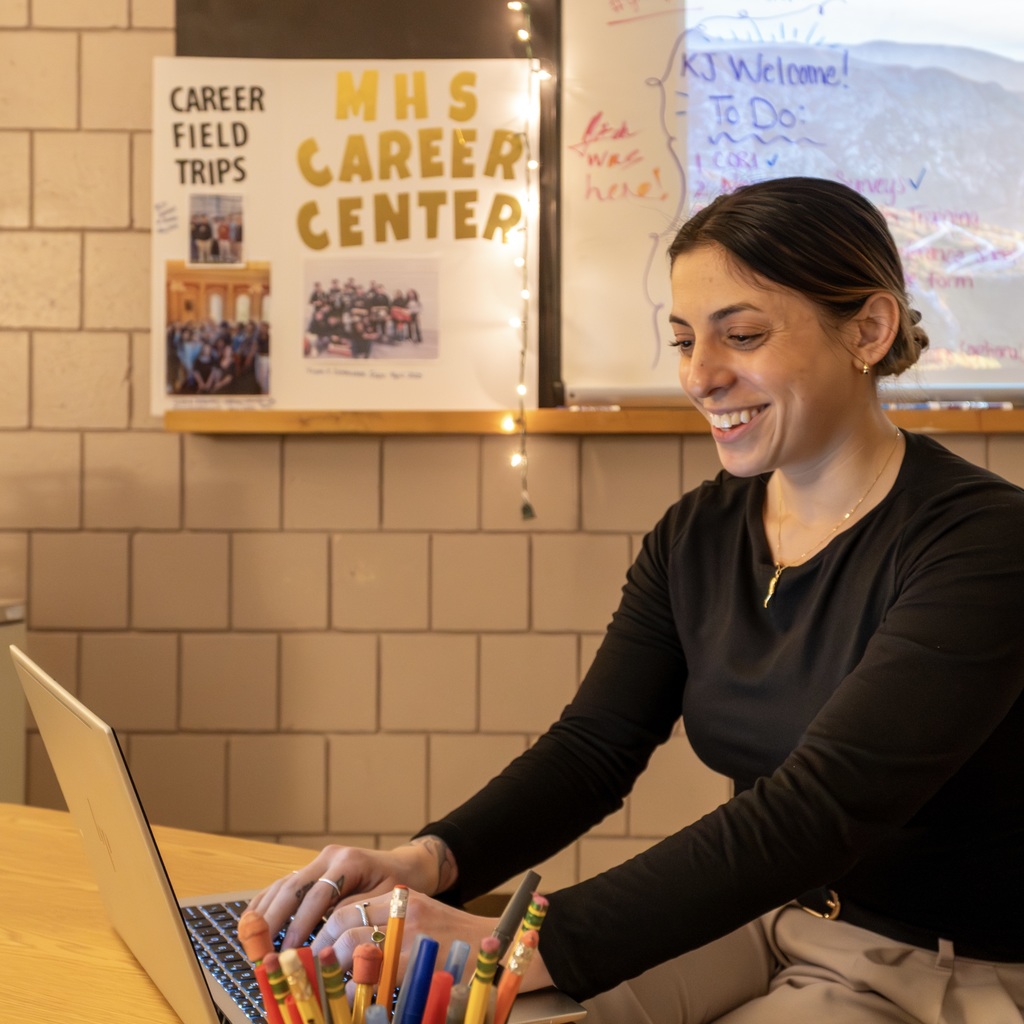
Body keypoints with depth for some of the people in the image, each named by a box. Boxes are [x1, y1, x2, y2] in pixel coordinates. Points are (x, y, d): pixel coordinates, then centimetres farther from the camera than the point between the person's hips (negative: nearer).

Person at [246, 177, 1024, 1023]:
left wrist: (517, 946, -37)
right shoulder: (697, 534, 1)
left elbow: (814, 811, -30)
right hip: (759, 918, 6)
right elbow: (593, 745, -2)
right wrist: (427, 862, -22)